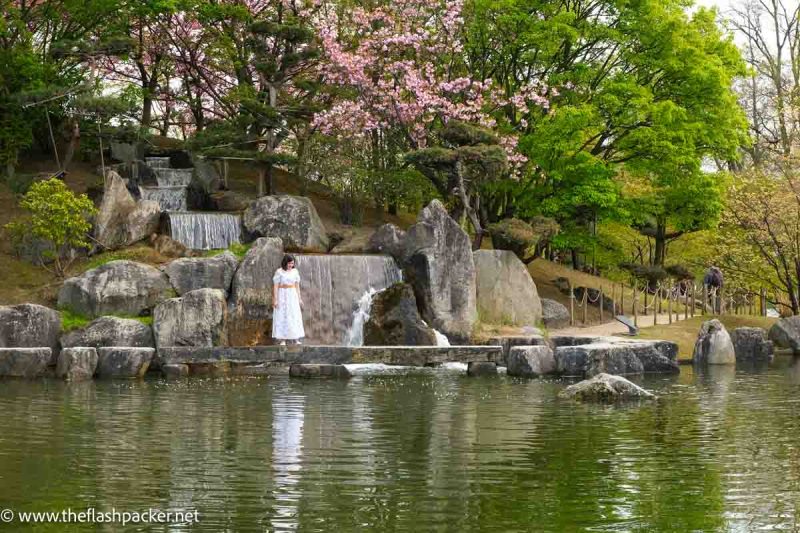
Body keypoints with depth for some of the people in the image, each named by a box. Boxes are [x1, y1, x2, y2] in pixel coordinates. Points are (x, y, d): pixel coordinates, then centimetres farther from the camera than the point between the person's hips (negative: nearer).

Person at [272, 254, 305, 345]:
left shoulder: (295, 271, 6)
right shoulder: (279, 272, -7)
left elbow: (297, 286, 10)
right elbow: (275, 286, -8)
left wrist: (299, 298, 6)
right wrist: (275, 300, -13)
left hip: (292, 296, 4)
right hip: (282, 296, -4)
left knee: (295, 317, 0)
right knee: (282, 317, -4)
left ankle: (295, 339, 4)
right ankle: (282, 340, 0)